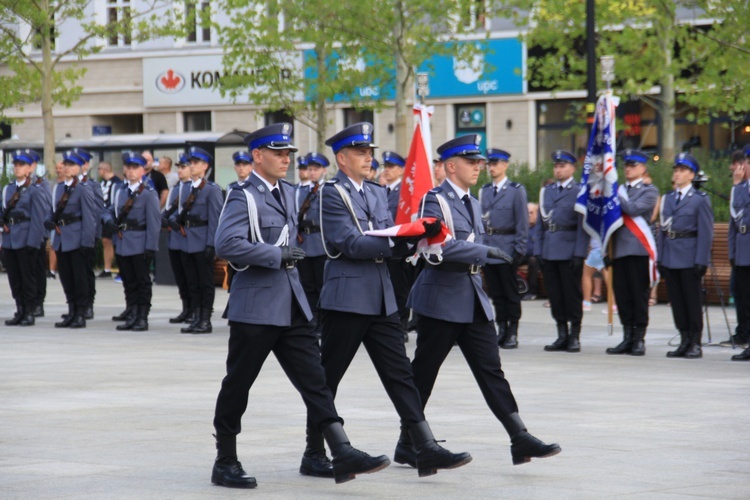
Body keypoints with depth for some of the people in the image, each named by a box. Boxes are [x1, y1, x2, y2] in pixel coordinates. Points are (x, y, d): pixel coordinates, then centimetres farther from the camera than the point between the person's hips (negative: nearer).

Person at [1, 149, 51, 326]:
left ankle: (29, 313, 6)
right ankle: (20, 311, 17)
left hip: (27, 240, -6)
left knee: (29, 277, 0)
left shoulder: (35, 190, -6)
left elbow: (37, 219, -11)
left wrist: (32, 243, -16)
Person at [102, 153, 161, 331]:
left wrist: (151, 247, -16)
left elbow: (154, 222, -10)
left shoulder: (148, 193, -6)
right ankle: (133, 316, 18)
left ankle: (143, 318, 5)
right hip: (122, 244, 6)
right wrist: (109, 221, -6)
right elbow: (110, 211, 19)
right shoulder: (120, 191, 13)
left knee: (142, 282, 1)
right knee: (128, 281, 11)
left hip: (139, 244, -6)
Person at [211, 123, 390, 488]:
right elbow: (227, 244, -24)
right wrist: (277, 256, -20)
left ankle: (343, 455, -7)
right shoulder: (243, 197, -11)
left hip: (291, 305, 7)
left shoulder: (288, 193, 13)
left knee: (314, 380, -1)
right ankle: (225, 463, 13)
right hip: (255, 306, -7)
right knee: (237, 385, 3)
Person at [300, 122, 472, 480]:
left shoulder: (377, 193, 16)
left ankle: (426, 450, -1)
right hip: (346, 298, -7)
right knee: (327, 378, 2)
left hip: (381, 299, 7)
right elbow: (351, 244, -18)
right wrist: (402, 240, -22)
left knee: (400, 374, 2)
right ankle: (314, 455, 11)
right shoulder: (331, 194, -8)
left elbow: (392, 241, 12)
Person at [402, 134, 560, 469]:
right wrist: (484, 252, -22)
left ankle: (521, 441, -4)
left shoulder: (473, 204, 17)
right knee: (423, 374, 1)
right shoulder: (435, 200, -10)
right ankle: (407, 445, 12)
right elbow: (436, 245, -24)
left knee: (491, 370, 1)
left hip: (473, 301, 8)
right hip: (441, 300, -8)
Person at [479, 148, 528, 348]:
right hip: (487, 248, 5)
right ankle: (501, 330, 14)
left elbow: (522, 223, -5)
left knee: (510, 293, 0)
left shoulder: (517, 190, -1)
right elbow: (480, 219, 14)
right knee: (496, 293, 7)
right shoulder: (484, 191, 12)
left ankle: (512, 333, 5)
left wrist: (519, 250, -11)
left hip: (507, 248, -5)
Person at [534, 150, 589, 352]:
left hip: (570, 250, -6)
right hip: (549, 251, 6)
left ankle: (574, 337, 5)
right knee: (554, 293, 7)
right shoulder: (546, 191, 15)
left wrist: (579, 253, -14)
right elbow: (540, 222, 15)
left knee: (572, 293, -1)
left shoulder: (580, 191, -2)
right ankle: (562, 336, 14)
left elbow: (583, 224, -7)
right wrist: (538, 250, 7)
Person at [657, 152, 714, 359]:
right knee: (676, 301, 7)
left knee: (692, 300, -1)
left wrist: (701, 261, -14)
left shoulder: (700, 200, -3)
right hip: (670, 257, 5)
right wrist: (659, 257, 8)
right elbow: (662, 229, 14)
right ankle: (684, 341, 14)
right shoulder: (667, 199, 13)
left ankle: (696, 344, 5)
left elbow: (705, 232, -7)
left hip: (689, 258, -5)